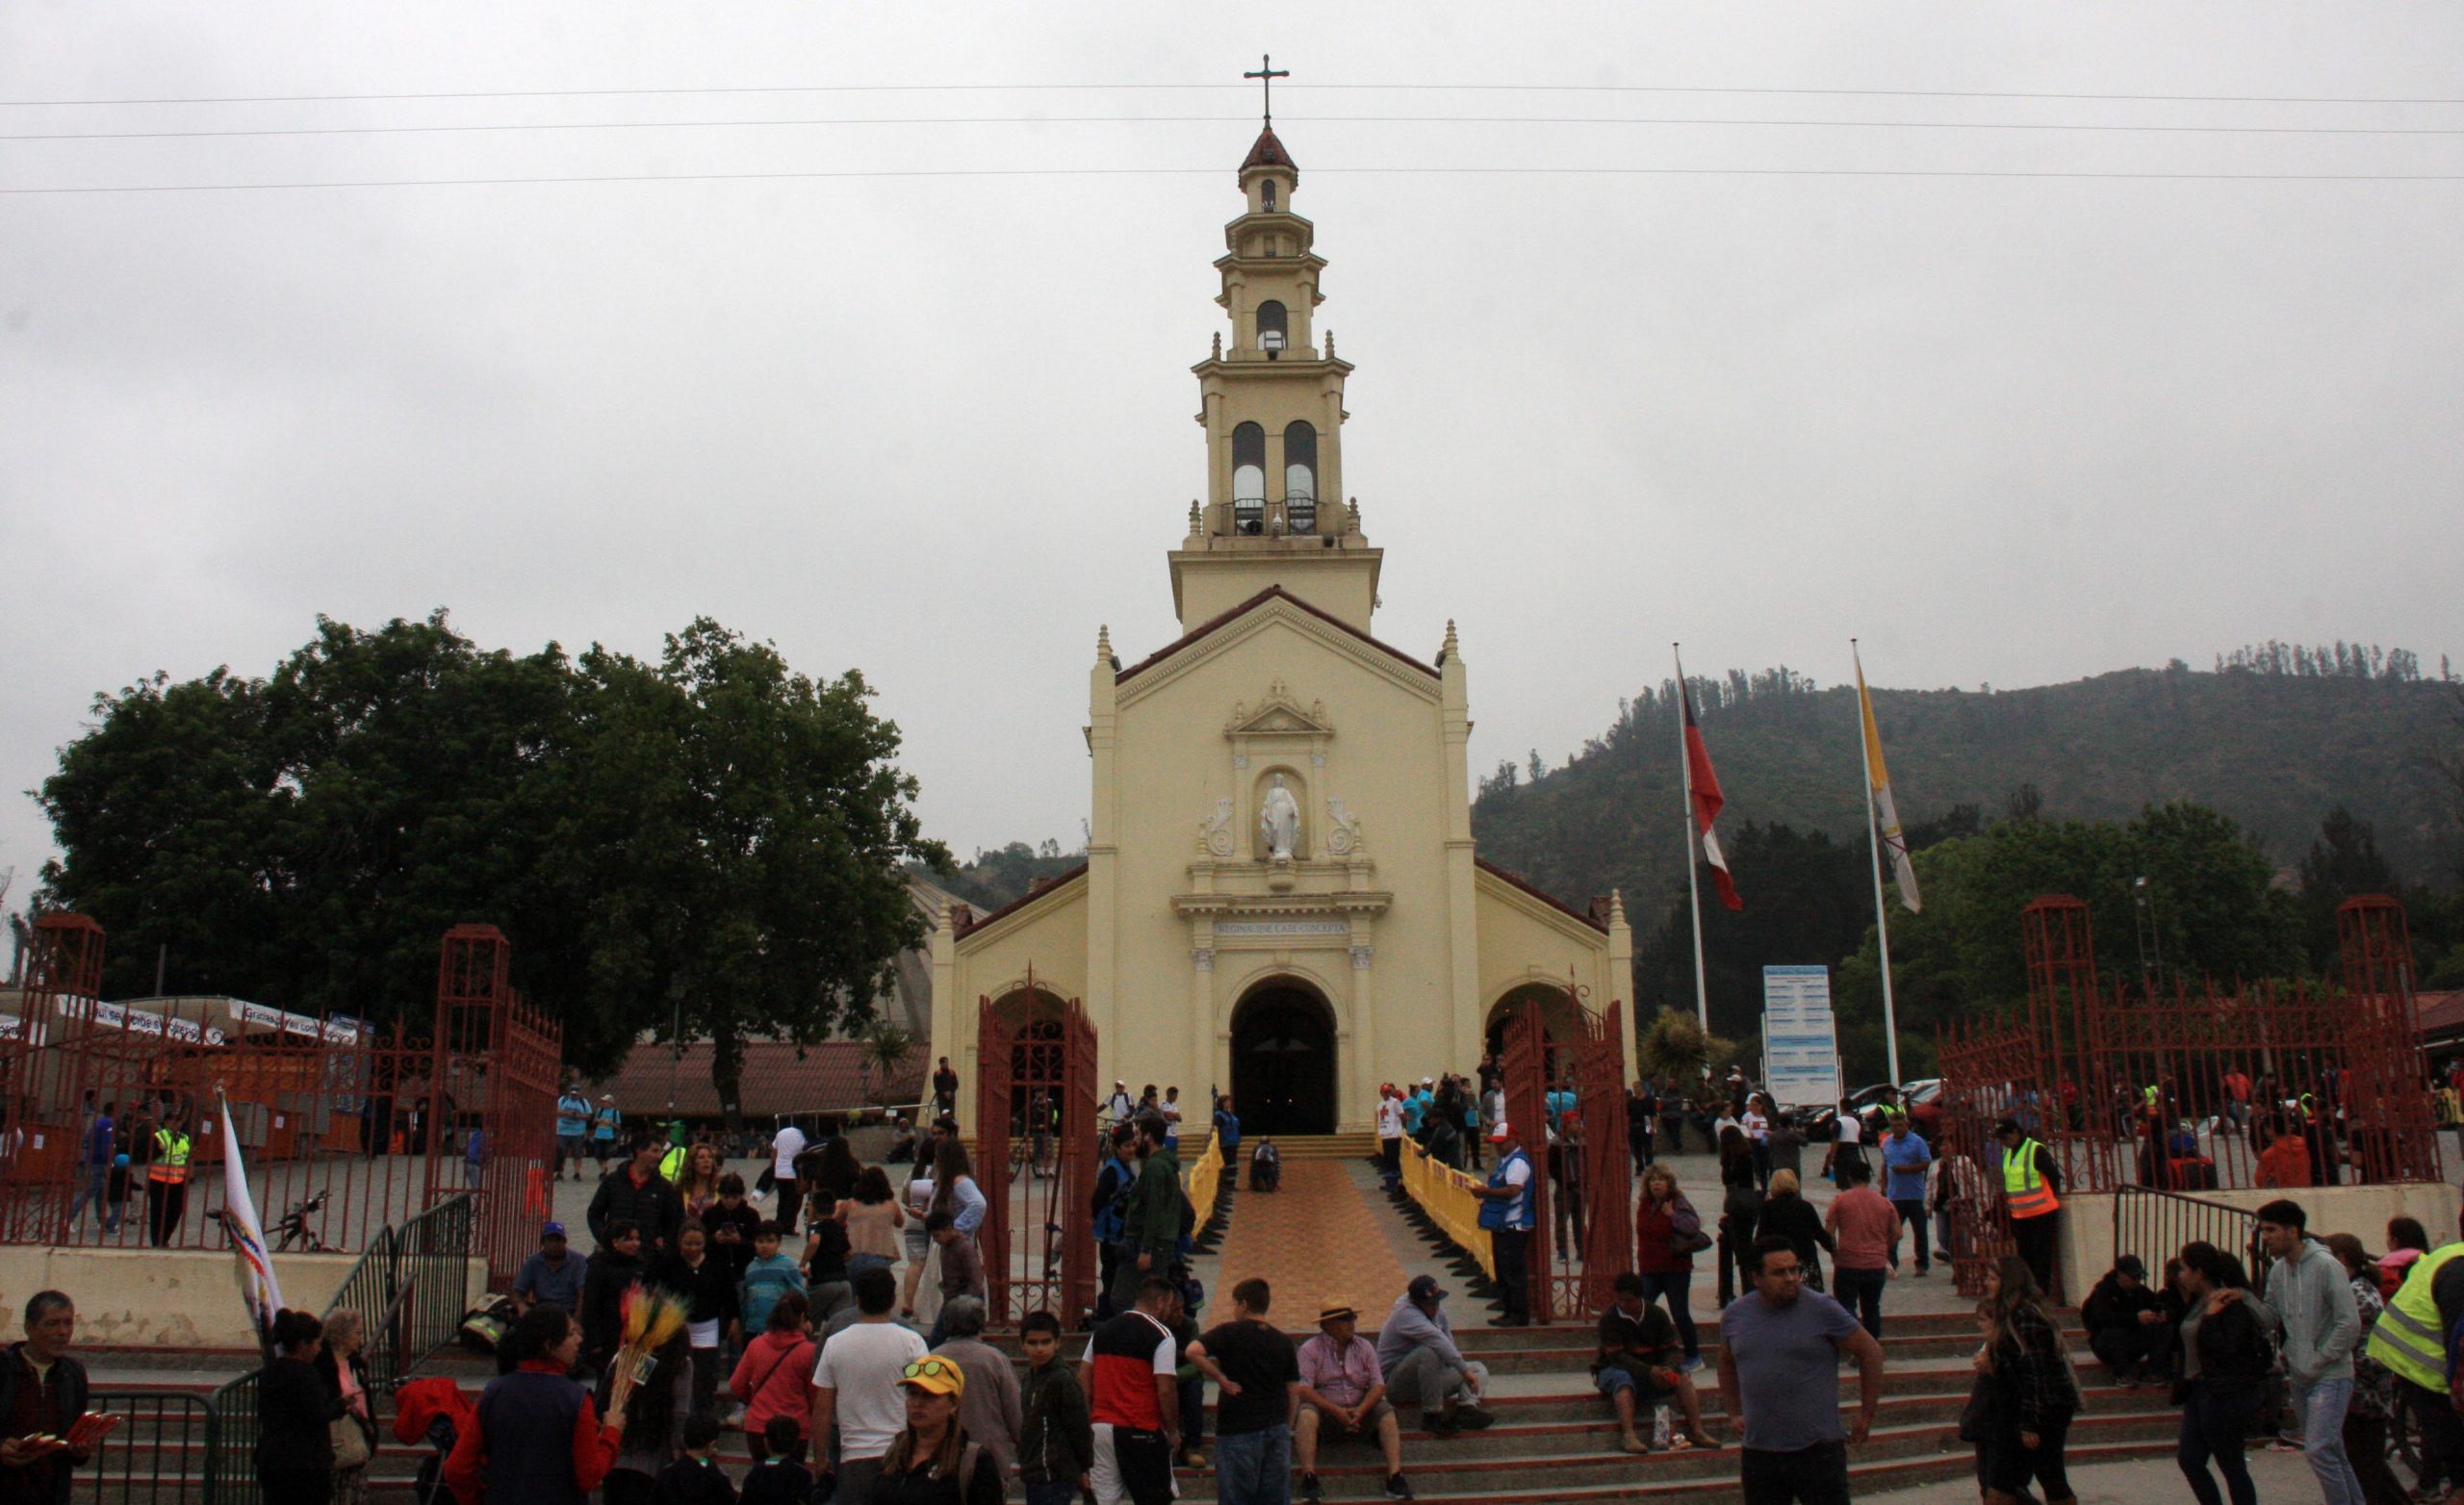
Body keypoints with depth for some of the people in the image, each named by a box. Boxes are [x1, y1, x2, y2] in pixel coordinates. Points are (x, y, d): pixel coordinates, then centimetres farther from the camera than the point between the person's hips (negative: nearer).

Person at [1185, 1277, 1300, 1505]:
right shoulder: (1283, 1342, 8)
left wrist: (1222, 1380, -12)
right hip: (1277, 1430, 4)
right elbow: (1294, 1392, 9)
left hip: (1238, 1431, -4)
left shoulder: (1229, 1333, -5)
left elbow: (1193, 1351, -21)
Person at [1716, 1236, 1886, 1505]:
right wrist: (1735, 1413, 14)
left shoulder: (1822, 1309, -9)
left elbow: (1870, 1352, -1)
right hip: (1759, 1451, 4)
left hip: (1818, 1450, -4)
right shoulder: (1734, 1314, 3)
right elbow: (1727, 1362, 22)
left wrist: (1866, 1417, 0)